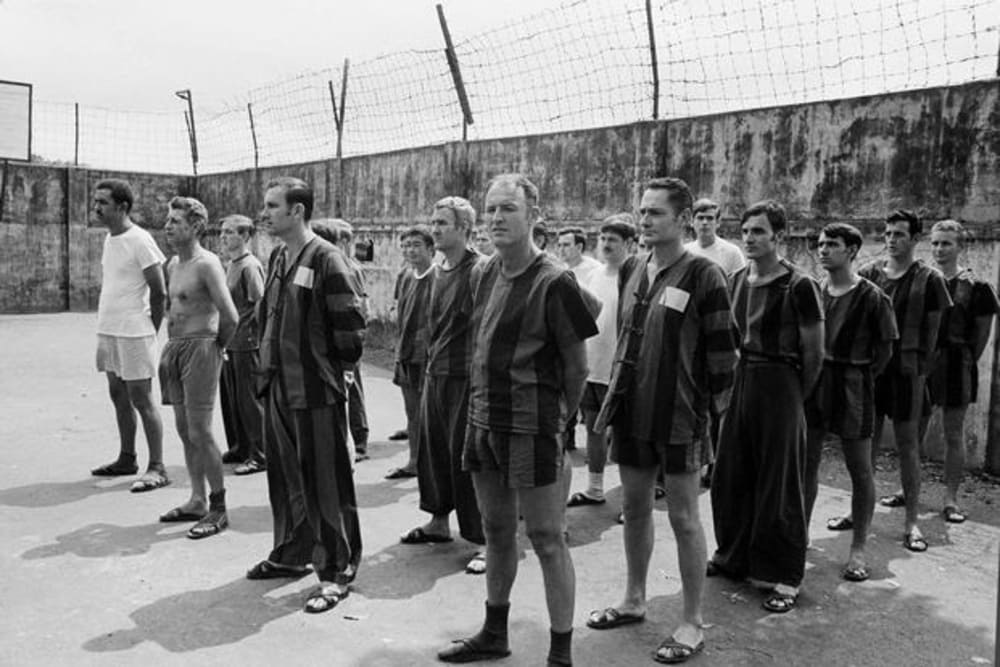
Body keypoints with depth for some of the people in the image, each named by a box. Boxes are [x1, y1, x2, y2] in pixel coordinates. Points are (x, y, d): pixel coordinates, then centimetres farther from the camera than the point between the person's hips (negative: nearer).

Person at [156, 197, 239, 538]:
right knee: (184, 430, 12)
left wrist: (215, 347, -7)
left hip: (200, 348, -9)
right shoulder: (173, 264, 13)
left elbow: (230, 317, -21)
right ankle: (197, 501, 23)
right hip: (175, 348, 9)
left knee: (200, 432, -7)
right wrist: (172, 343, 16)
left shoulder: (206, 264, -14)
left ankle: (218, 509, 4)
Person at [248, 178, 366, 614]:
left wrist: (334, 367, -7)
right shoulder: (276, 259, 12)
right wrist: (269, 365, 14)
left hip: (316, 391, -8)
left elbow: (350, 324, -16)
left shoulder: (326, 259, -14)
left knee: (325, 482, 0)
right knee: (284, 476, 18)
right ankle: (290, 554, 35)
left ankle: (337, 571, 12)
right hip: (278, 387, 8)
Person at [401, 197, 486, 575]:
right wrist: (431, 364, 18)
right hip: (435, 374, 8)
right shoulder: (439, 272, 13)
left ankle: (483, 541, 6)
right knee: (432, 449, 16)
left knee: (465, 457, -4)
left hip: (465, 377, -8)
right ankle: (439, 522, 33)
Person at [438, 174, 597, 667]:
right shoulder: (489, 273, 8)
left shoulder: (553, 283, -14)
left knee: (546, 539, 2)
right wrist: (482, 405, 14)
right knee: (497, 532, 18)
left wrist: (556, 417, 0)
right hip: (484, 422, 7)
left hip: (531, 428, -7)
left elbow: (577, 365, -8)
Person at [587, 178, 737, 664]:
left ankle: (692, 623, 17)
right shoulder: (637, 275, 11)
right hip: (632, 414, 7)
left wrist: (710, 409, -9)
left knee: (683, 517, 3)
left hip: (678, 418, -7)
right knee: (635, 507, 17)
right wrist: (615, 397, 14)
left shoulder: (703, 275, -11)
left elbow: (721, 351, -11)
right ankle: (634, 601, 33)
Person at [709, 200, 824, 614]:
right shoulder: (738, 280, 8)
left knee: (778, 485, 2)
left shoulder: (798, 286, -11)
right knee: (730, 477, 12)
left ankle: (785, 577, 15)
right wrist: (732, 381, 11)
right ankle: (734, 556, 30)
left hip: (778, 385, -6)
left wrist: (794, 396, -1)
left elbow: (813, 353, -6)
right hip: (740, 380, 6)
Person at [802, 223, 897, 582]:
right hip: (814, 380, 5)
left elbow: (884, 348, -3)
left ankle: (858, 549, 15)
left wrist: (857, 377, -4)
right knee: (806, 461, 10)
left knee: (860, 468, 5)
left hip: (851, 385, -5)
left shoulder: (871, 297, -9)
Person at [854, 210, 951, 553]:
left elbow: (932, 330, 3)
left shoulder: (928, 280, -1)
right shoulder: (869, 273, 4)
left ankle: (911, 522, 10)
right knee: (867, 441, 9)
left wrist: (920, 368, 0)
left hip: (906, 372, -2)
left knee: (907, 444, 2)